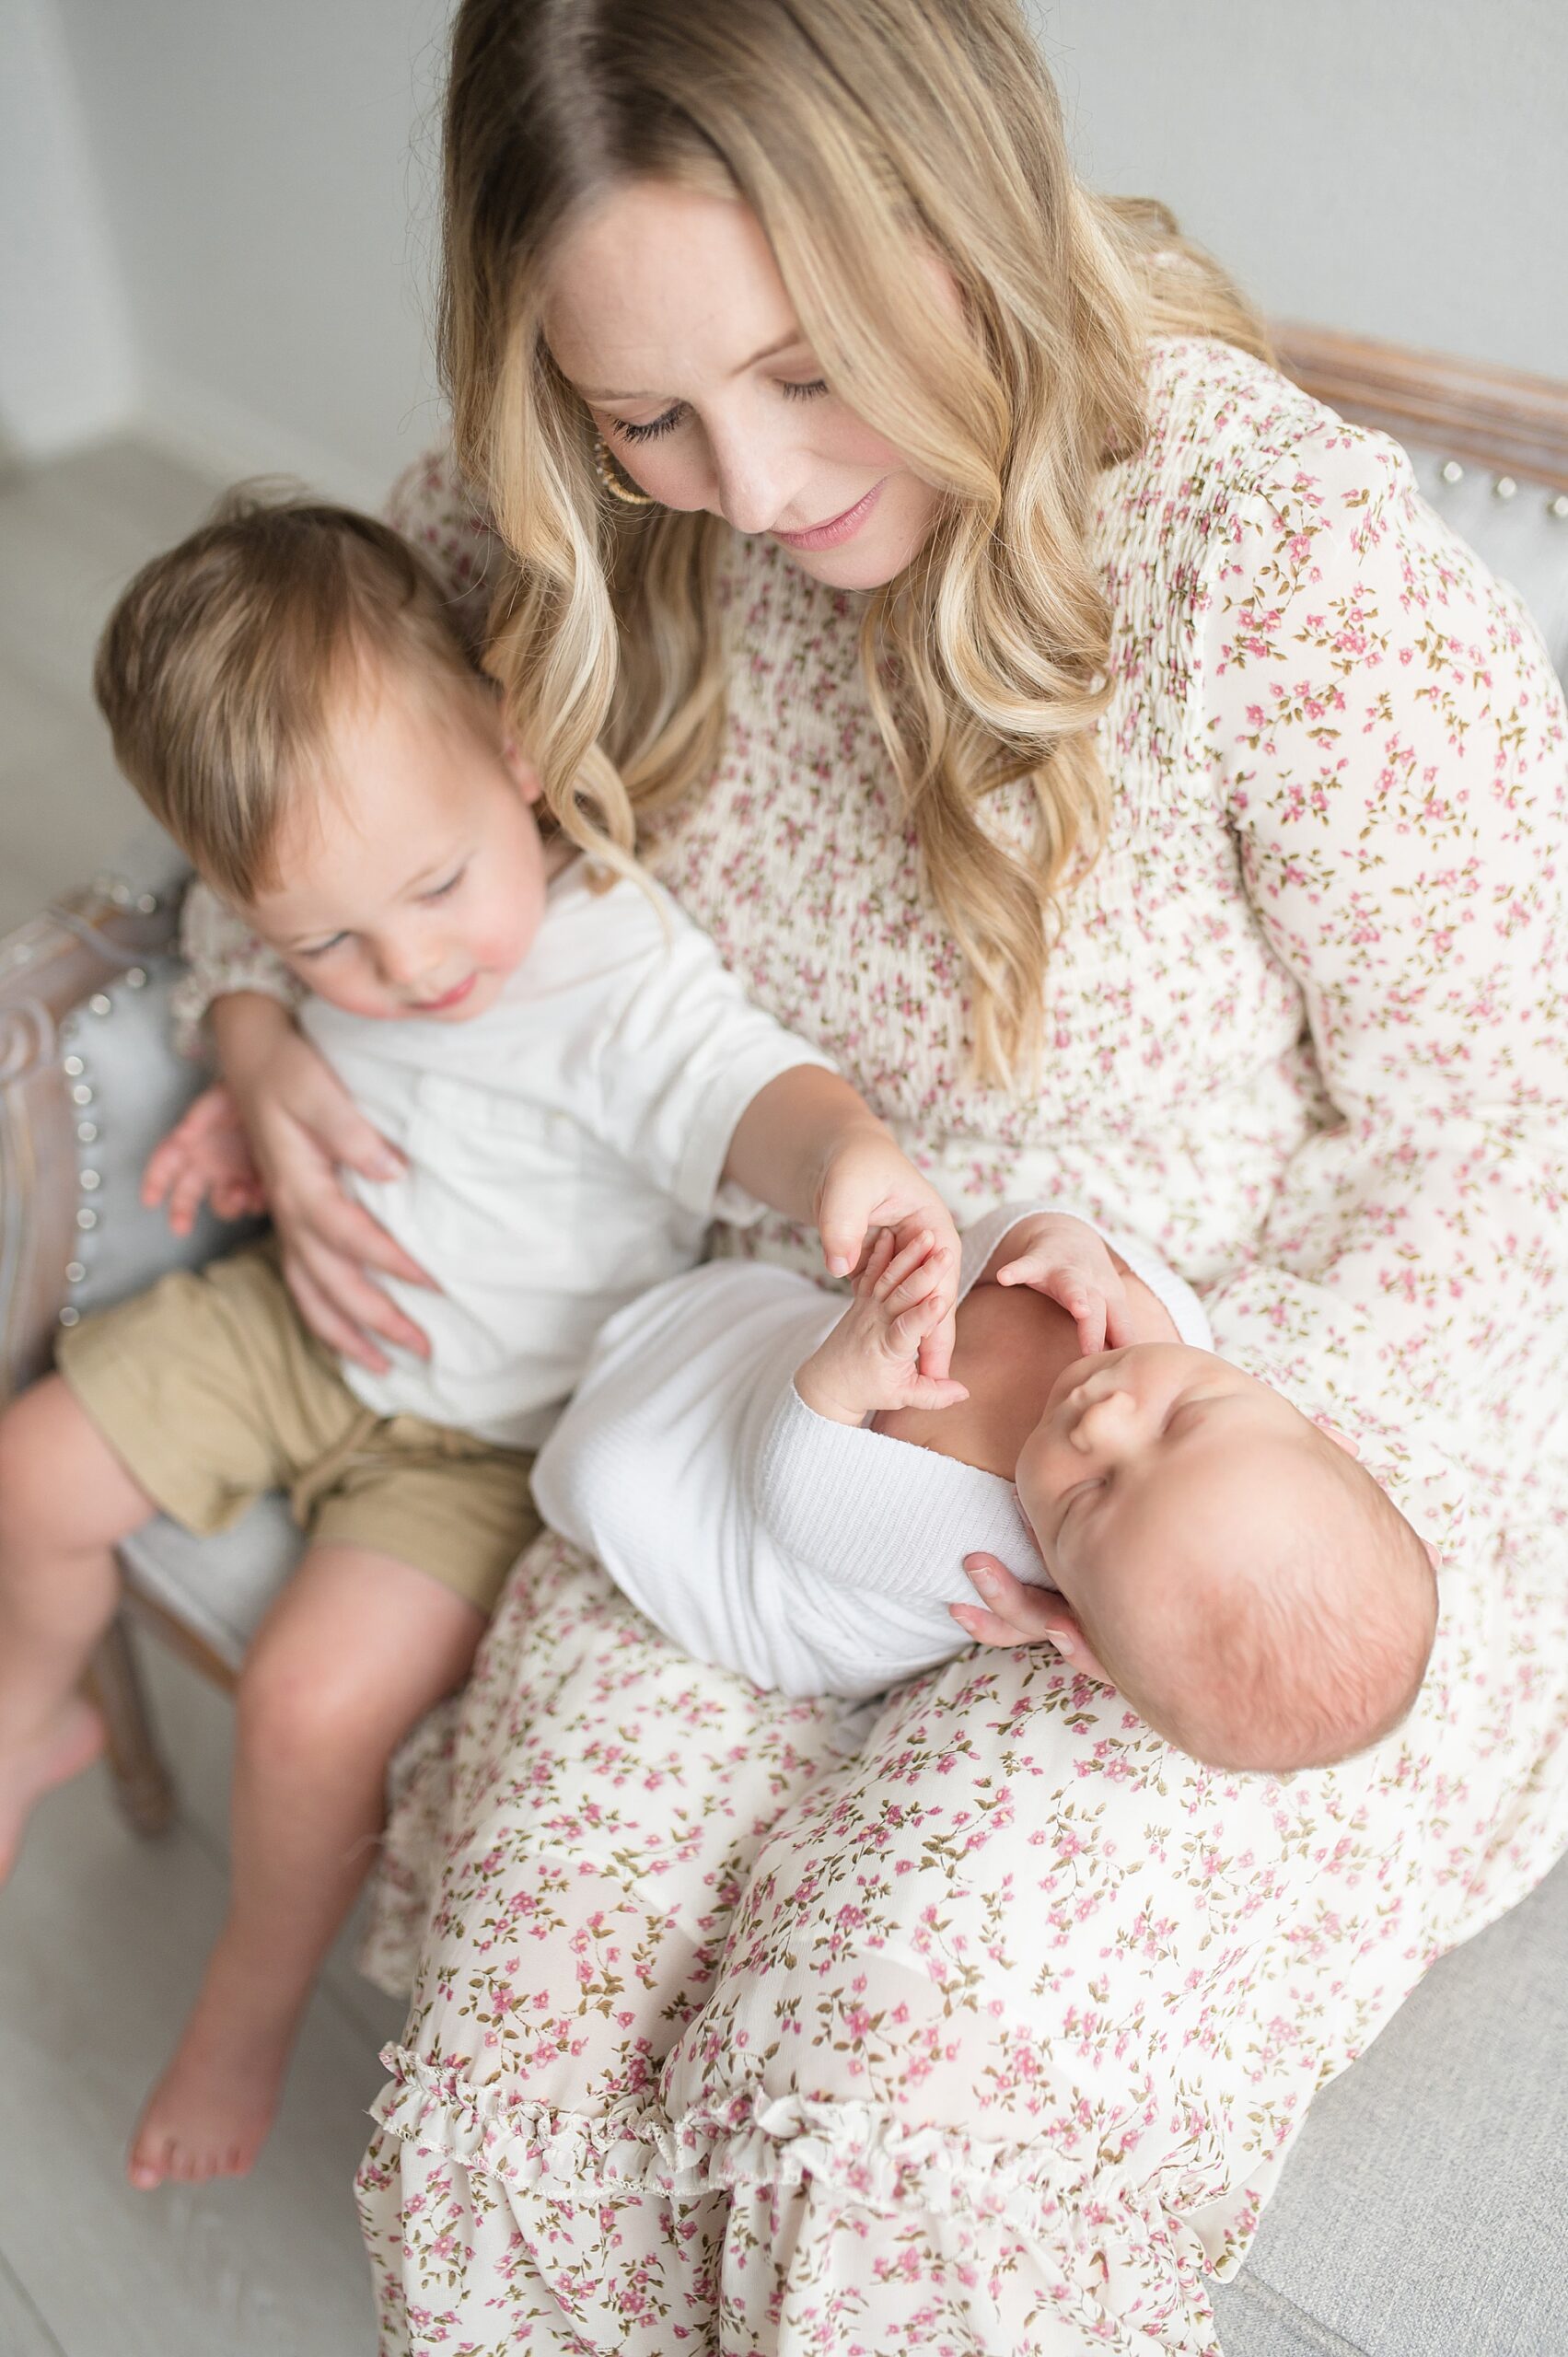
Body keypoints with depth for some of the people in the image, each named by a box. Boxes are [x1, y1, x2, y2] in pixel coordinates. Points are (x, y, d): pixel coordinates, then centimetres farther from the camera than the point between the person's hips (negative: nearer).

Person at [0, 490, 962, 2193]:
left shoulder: (620, 979, -32)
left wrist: (850, 1158, -72)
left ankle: (253, 1998, 16)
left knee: (314, 1703, -18)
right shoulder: (330, 931, -11)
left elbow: (744, 1093, -51)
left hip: (489, 1429, -6)